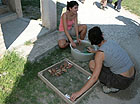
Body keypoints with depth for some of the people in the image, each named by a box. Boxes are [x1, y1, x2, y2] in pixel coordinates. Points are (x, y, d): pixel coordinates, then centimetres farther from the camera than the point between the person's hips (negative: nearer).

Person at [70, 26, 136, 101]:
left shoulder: (100, 53, -20)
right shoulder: (111, 42, 1)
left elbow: (94, 77, -21)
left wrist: (79, 92, -15)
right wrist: (94, 51, 43)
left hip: (123, 81, -7)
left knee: (92, 64, -3)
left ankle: (111, 87, 1)